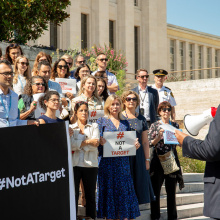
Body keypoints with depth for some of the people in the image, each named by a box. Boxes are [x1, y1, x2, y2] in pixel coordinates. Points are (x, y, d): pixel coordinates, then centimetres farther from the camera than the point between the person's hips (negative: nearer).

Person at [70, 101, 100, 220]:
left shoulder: (94, 127, 14)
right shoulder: (70, 128, 11)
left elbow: (95, 144, -2)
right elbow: (70, 144, -7)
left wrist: (79, 144, -7)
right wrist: (88, 141, -8)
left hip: (91, 164, 1)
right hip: (75, 164, -1)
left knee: (91, 195, 5)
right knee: (73, 194, -7)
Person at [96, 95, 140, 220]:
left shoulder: (125, 123, 15)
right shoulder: (102, 121, 4)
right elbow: (98, 140, -3)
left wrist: (135, 145, -5)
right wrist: (101, 142, -25)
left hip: (123, 162, 3)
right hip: (108, 162, -3)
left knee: (124, 190, 0)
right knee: (109, 190, -2)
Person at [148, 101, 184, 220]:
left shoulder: (175, 125, 9)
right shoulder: (154, 125, 2)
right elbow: (150, 143, -2)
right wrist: (159, 137, -19)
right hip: (158, 160, -2)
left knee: (171, 191, 6)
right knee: (155, 190, -1)